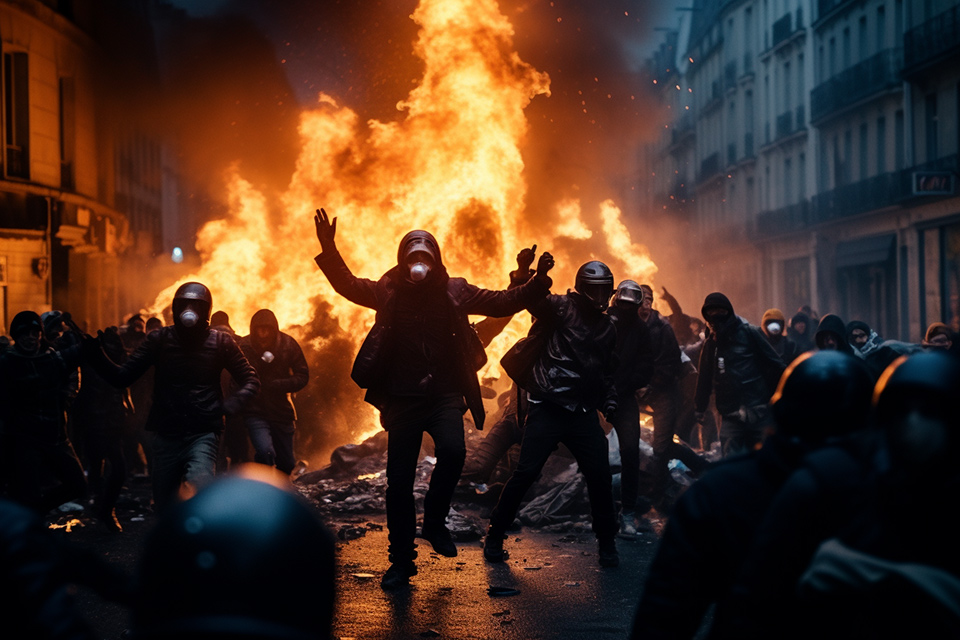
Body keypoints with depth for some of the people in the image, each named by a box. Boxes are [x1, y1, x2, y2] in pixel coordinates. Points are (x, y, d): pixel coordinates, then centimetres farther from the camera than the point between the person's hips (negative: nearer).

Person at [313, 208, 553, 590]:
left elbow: (504, 302, 6)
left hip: (445, 395, 0)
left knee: (453, 451, -28)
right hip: (402, 398, 1)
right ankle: (401, 561, 16)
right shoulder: (388, 291, 4)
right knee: (399, 481, 2)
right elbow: (349, 285, -6)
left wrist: (538, 281, -8)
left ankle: (435, 520, -2)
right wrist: (329, 251, -22)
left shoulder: (455, 291, 5)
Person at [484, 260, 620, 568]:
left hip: (584, 413, 5)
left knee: (600, 476, 1)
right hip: (548, 409, -5)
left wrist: (610, 405, 12)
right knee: (525, 473, -6)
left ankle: (607, 543, 17)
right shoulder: (559, 308, -2)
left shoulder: (607, 328, 17)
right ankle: (495, 537, 10)